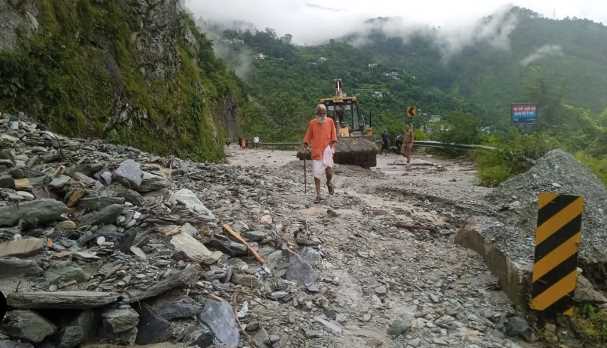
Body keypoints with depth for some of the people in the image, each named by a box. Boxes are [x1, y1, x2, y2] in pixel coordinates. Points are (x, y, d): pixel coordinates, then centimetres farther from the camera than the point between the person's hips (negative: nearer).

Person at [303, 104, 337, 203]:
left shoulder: (330, 121, 6)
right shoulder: (312, 123, 6)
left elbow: (333, 136, 8)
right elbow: (308, 137, 10)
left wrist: (333, 145, -4)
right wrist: (305, 146, 1)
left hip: (327, 147, -1)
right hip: (316, 151, 1)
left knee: (328, 166, -25)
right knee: (316, 174, 1)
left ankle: (329, 182, 8)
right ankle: (318, 195, 13)